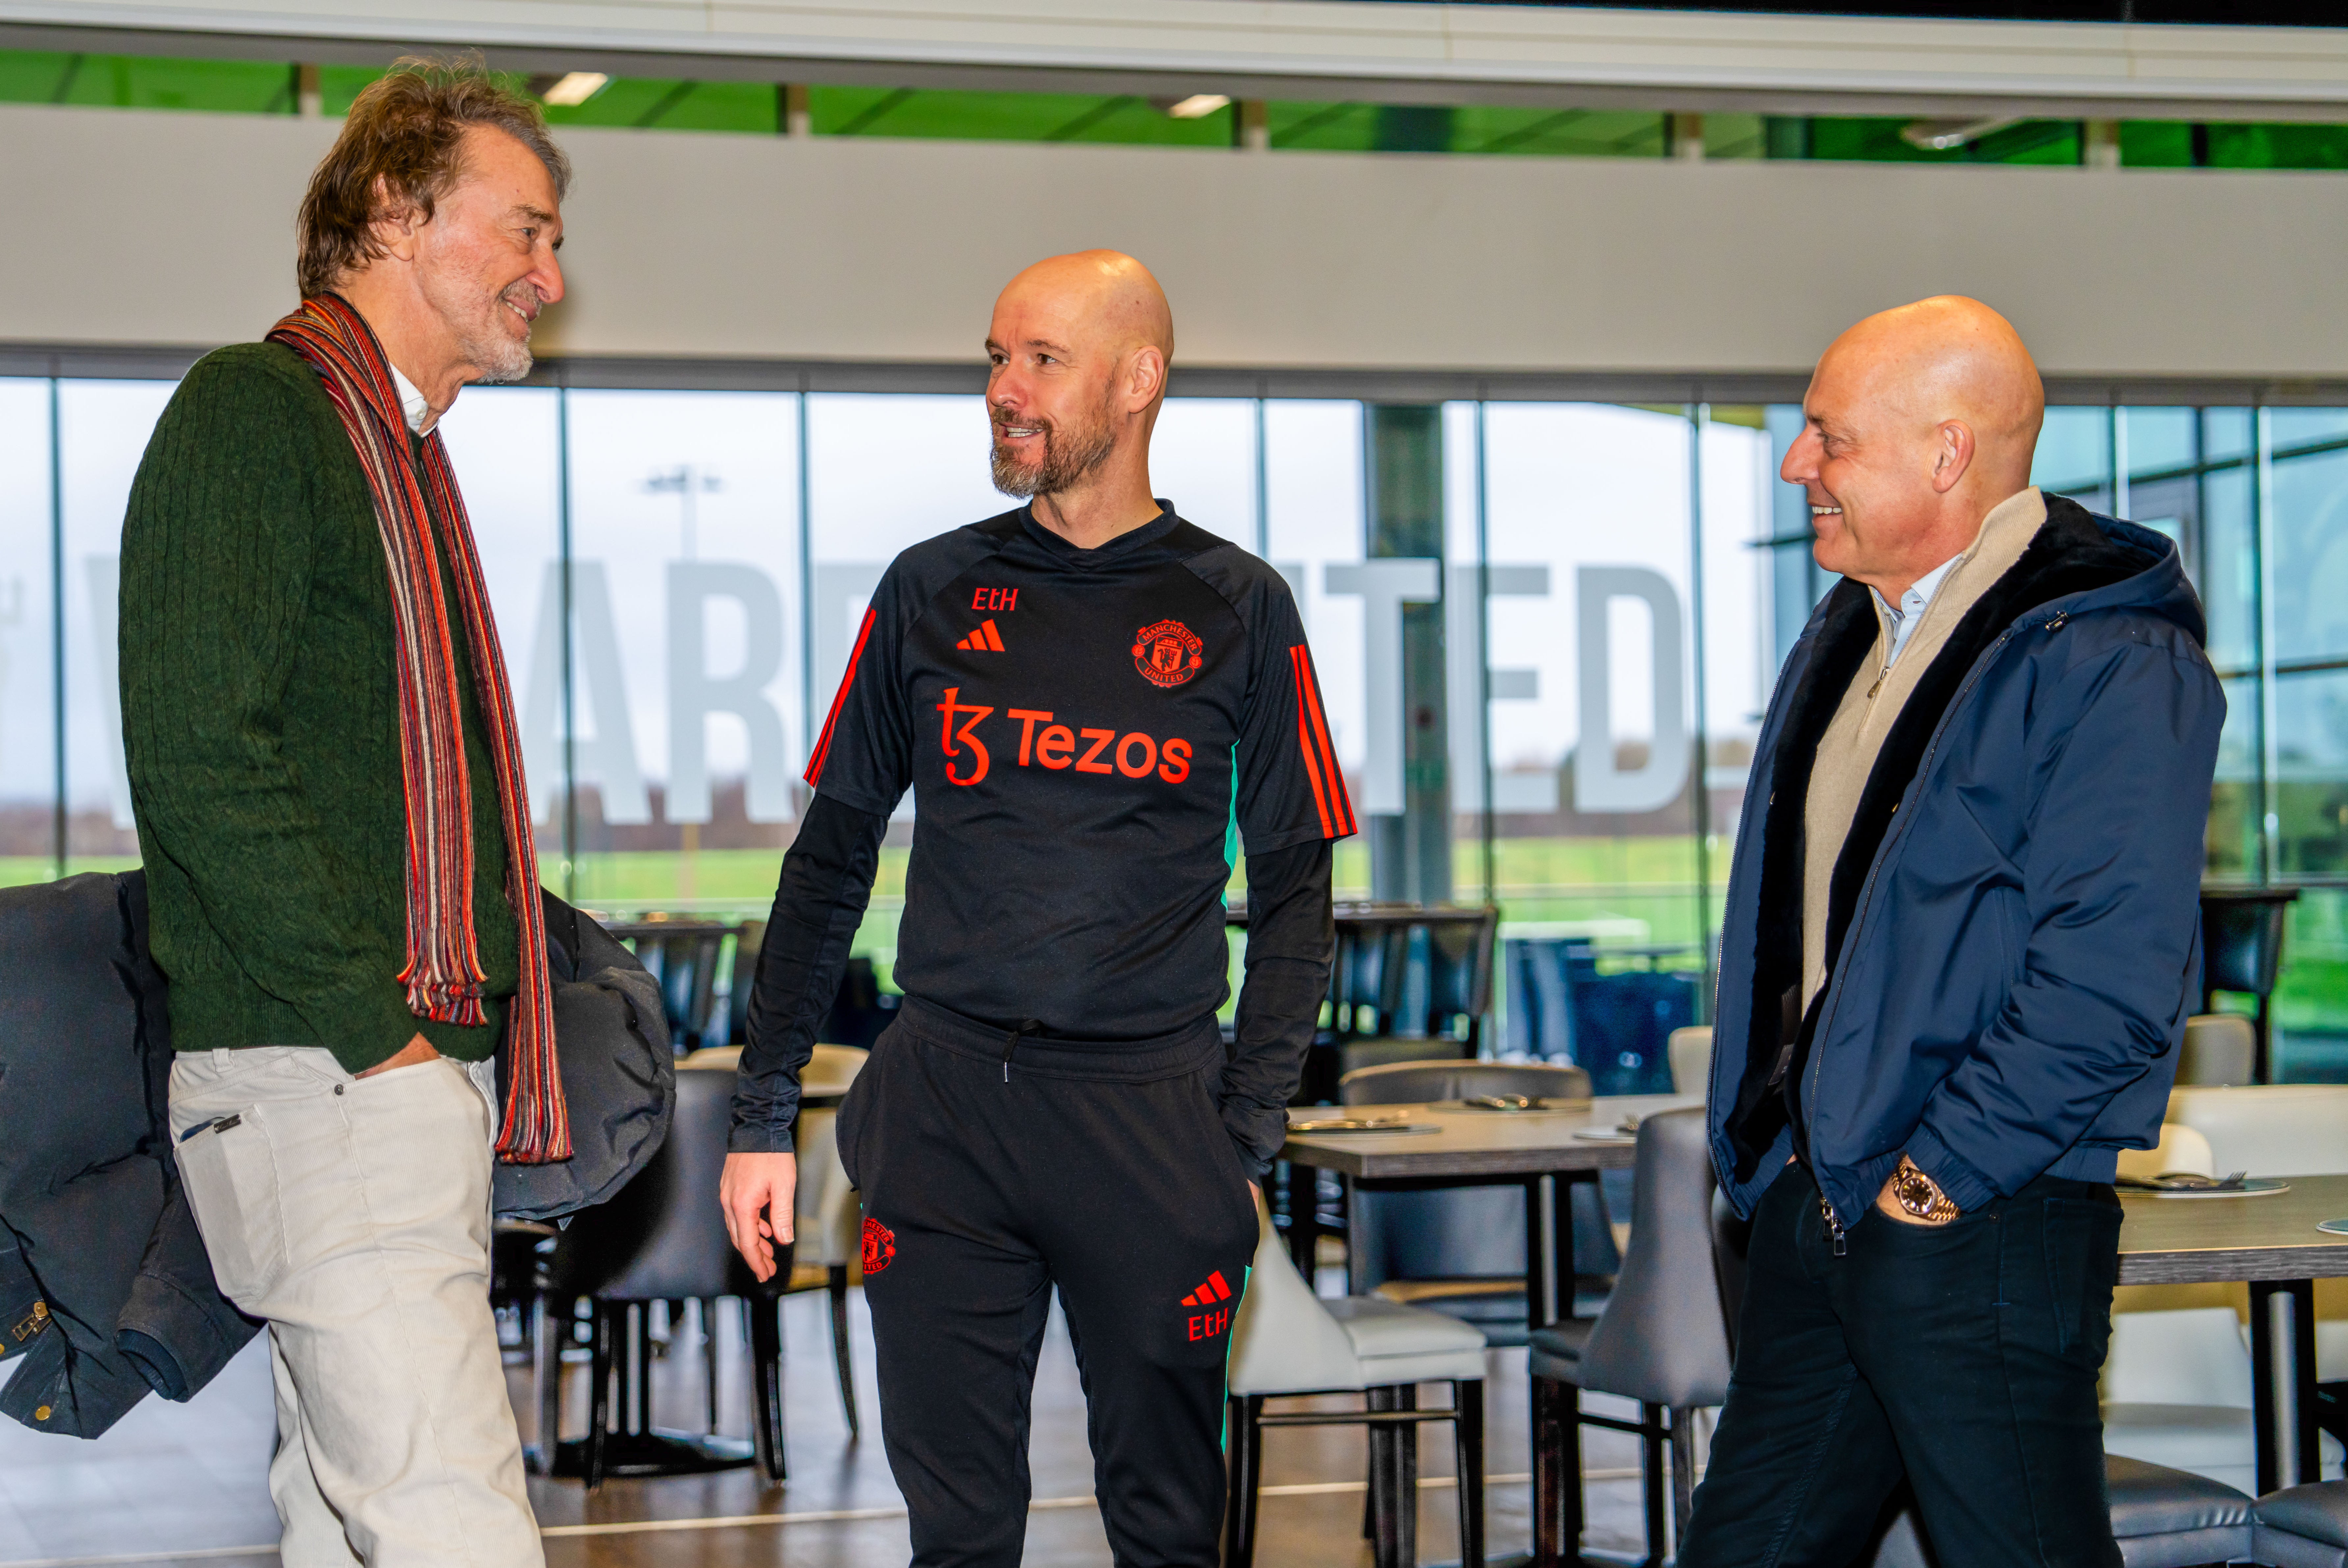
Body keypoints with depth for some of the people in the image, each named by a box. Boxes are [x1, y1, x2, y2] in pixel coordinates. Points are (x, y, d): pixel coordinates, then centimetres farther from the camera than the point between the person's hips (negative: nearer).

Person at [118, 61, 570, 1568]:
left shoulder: (399, 452, 22)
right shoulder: (253, 412, -7)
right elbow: (198, 755, -17)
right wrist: (371, 1027, -18)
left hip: (412, 1066, 10)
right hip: (323, 1082, -10)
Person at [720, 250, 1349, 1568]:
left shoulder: (1237, 610, 4)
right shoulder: (933, 592, 9)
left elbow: (1297, 892, 5)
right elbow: (832, 858, 12)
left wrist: (1246, 1141, -5)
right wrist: (766, 1112, 6)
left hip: (1149, 1109, -1)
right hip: (941, 1102, 2)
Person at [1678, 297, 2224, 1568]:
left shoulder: (2110, 661, -15)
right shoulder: (1850, 634, 14)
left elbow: (2107, 985, -21)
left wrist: (1932, 1177, -18)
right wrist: (1776, 1146, 13)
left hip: (1980, 1226, -8)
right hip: (1813, 1203, 9)